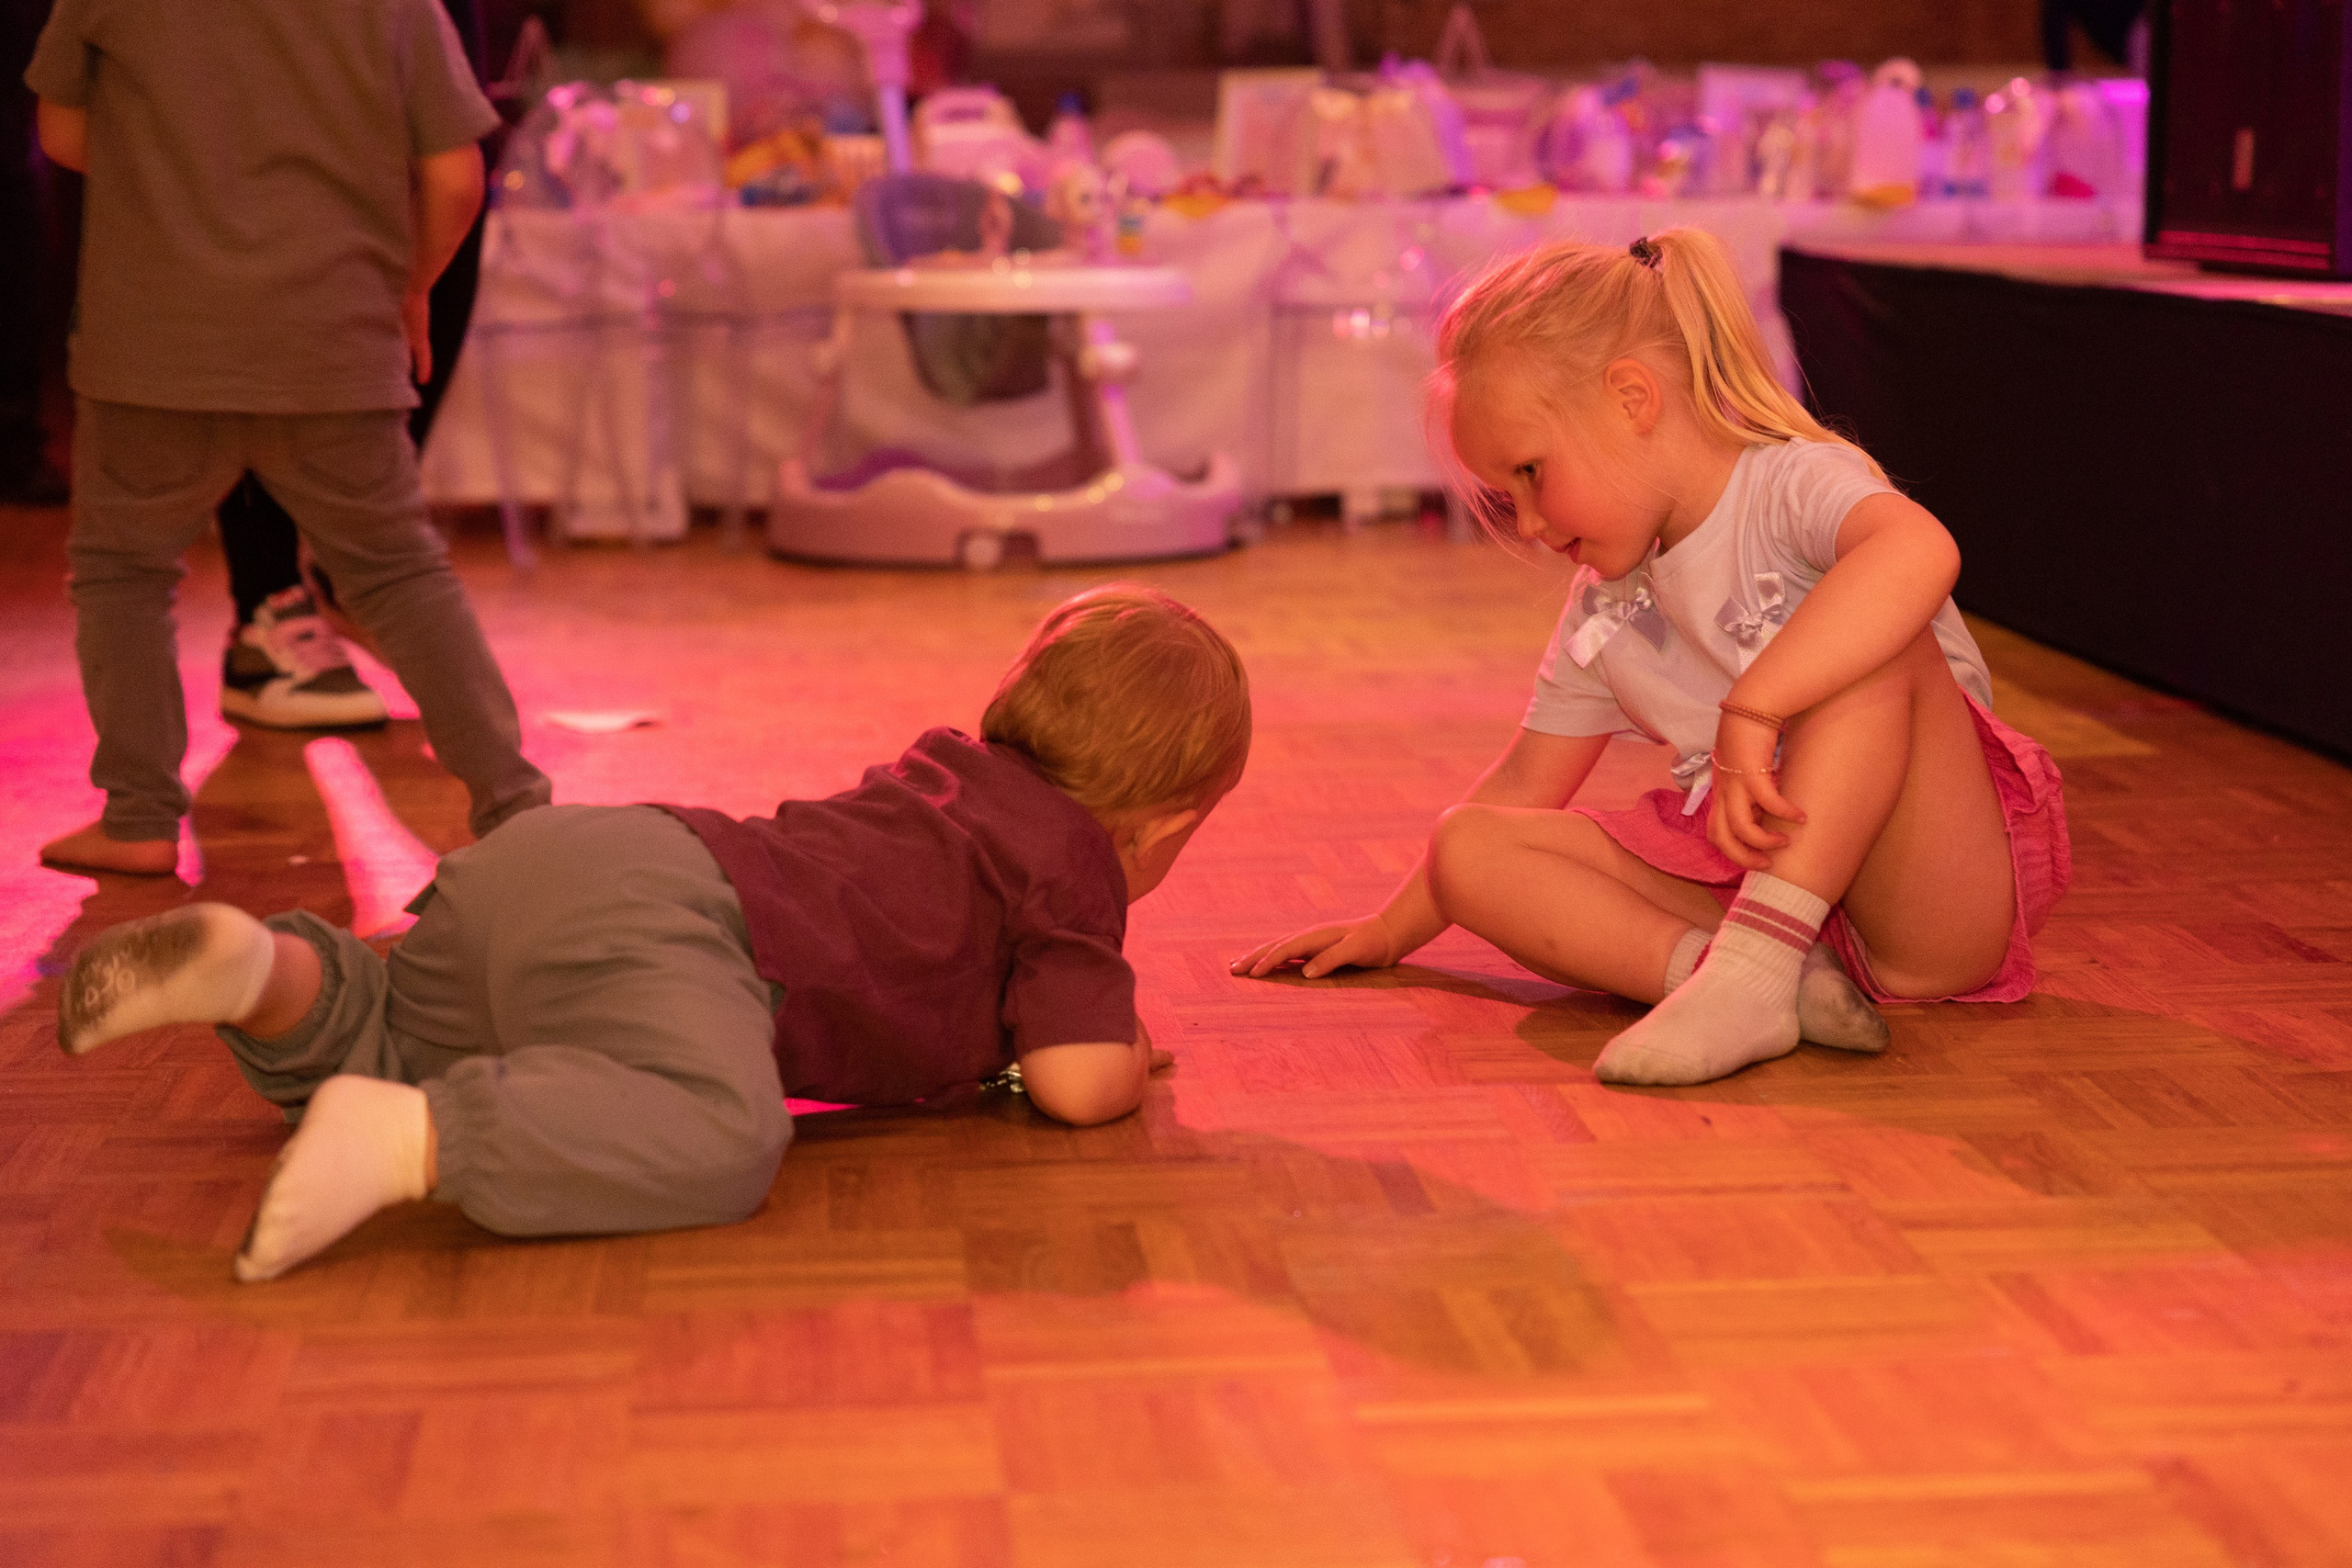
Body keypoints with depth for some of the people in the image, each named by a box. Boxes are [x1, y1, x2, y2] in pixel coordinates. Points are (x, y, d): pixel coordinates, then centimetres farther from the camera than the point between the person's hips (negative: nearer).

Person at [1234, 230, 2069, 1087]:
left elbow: (1920, 551, -37)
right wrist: (1392, 929, 23)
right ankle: (1744, 975, -29)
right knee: (1468, 849, -8)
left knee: (1878, 643, -32)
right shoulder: (1604, 611, 13)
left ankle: (1754, 962, -34)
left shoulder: (1794, 484, -12)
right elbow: (1524, 784, 22)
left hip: (1944, 898, -7)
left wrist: (1751, 711, -41)